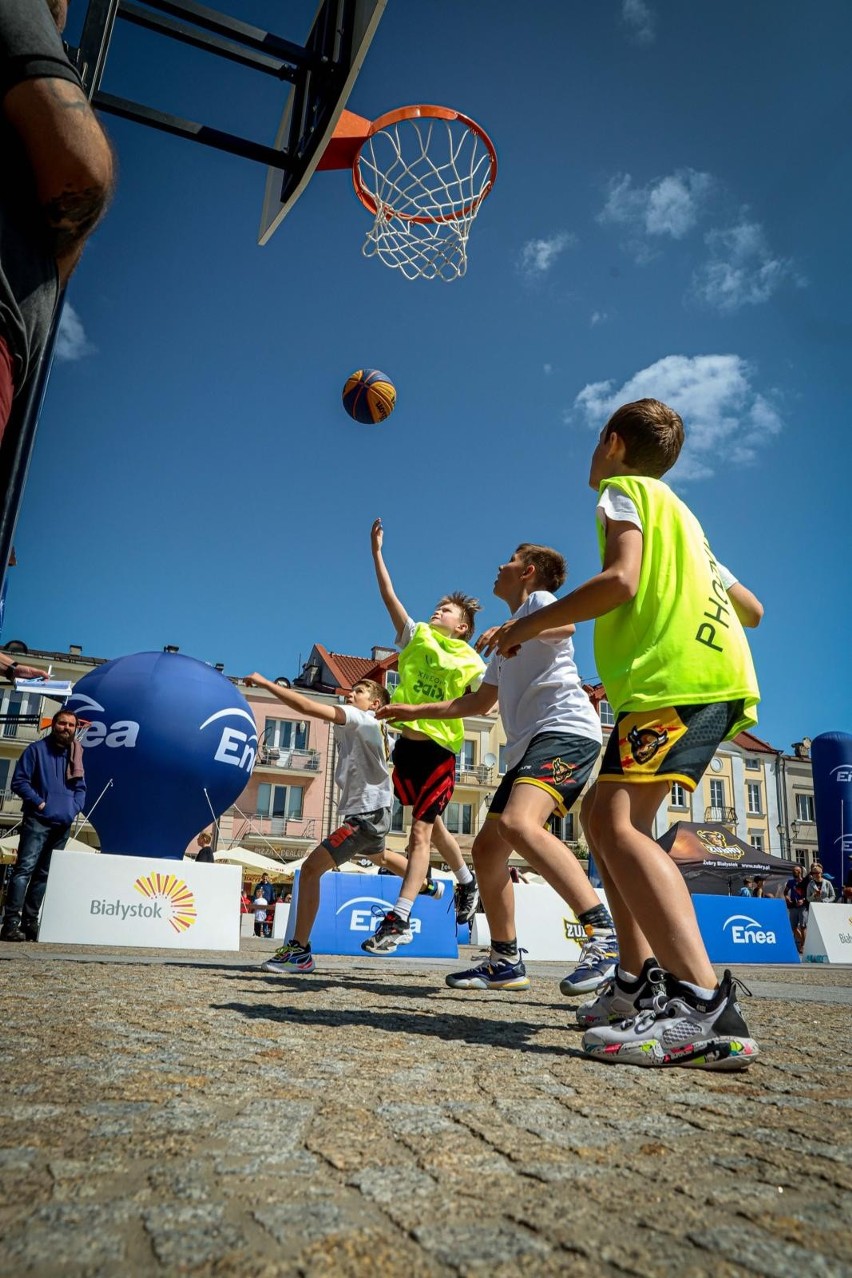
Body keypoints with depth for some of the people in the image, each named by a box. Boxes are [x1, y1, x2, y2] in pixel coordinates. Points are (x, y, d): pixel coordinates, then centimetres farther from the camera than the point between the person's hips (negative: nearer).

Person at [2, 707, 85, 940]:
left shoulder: (76, 755, 15)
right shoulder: (36, 750, 2)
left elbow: (81, 789, 18)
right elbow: (19, 781, -3)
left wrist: (73, 809, 0)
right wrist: (38, 802, -11)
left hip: (63, 824, 5)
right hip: (38, 820, -5)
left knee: (44, 874, 8)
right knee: (25, 868, -13)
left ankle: (30, 922, 13)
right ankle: (11, 923, -14)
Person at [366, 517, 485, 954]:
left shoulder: (471, 662, 0)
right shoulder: (417, 636, 6)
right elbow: (389, 596, 2)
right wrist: (377, 551, 0)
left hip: (439, 749, -4)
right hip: (407, 744, 4)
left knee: (420, 832, -6)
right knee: (432, 827, 18)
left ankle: (398, 920, -4)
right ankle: (466, 881, 41)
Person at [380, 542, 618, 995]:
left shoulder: (539, 600, 5)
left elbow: (565, 624, -21)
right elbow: (478, 702, 37)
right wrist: (414, 710, 38)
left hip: (565, 729, -10)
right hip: (527, 746, 10)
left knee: (518, 822, -33)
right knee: (487, 848, 8)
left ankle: (604, 933, -33)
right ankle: (505, 962, 17)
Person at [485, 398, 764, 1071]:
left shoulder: (623, 489, 6)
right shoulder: (678, 511, 31)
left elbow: (621, 581, -14)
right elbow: (751, 608, 29)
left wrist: (532, 622, -3)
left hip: (680, 675, -10)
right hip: (712, 670, 10)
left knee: (617, 820, -22)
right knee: (604, 812, 13)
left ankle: (705, 1010, -32)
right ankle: (642, 982, 13)